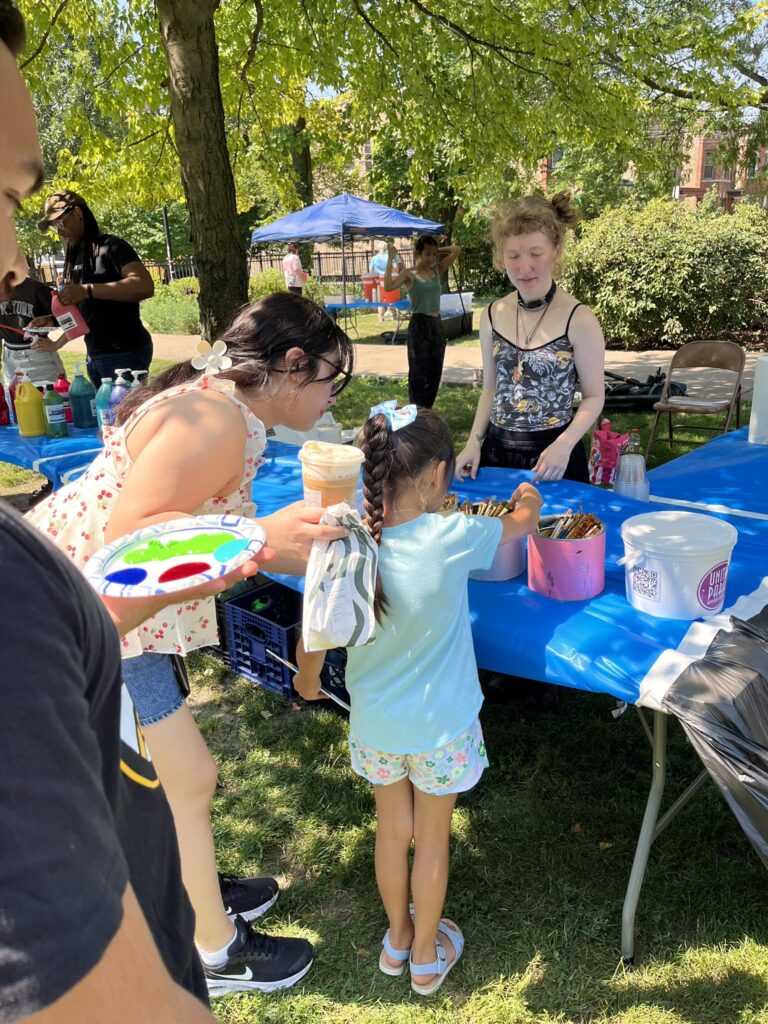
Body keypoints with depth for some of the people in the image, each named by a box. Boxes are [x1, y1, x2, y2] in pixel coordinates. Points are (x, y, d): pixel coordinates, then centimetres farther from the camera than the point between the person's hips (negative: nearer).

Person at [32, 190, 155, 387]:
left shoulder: (111, 247, -8)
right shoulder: (75, 257, 17)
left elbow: (145, 286, -26)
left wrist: (88, 290, -28)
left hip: (125, 353, -8)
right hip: (95, 356, 8)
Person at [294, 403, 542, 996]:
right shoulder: (452, 538, -25)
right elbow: (522, 521, -3)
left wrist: (307, 680, 14)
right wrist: (527, 499, 20)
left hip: (375, 724, 2)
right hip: (440, 726, -2)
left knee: (392, 829, 24)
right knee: (432, 837, 20)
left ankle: (398, 937, 48)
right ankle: (427, 955, 42)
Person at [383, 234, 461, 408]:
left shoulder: (437, 270, 10)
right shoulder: (409, 274, -6)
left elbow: (457, 249, 8)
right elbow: (388, 286, -24)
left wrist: (437, 251, 8)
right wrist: (391, 259, -18)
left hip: (437, 325, 6)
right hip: (419, 326, -6)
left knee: (434, 373, 11)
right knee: (419, 373, -4)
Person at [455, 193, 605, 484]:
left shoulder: (578, 319, -12)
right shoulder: (492, 316, 0)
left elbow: (594, 396, -5)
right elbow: (491, 389, 10)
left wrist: (564, 444, -19)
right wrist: (474, 443, -1)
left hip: (552, 456, -3)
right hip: (497, 451, 4)